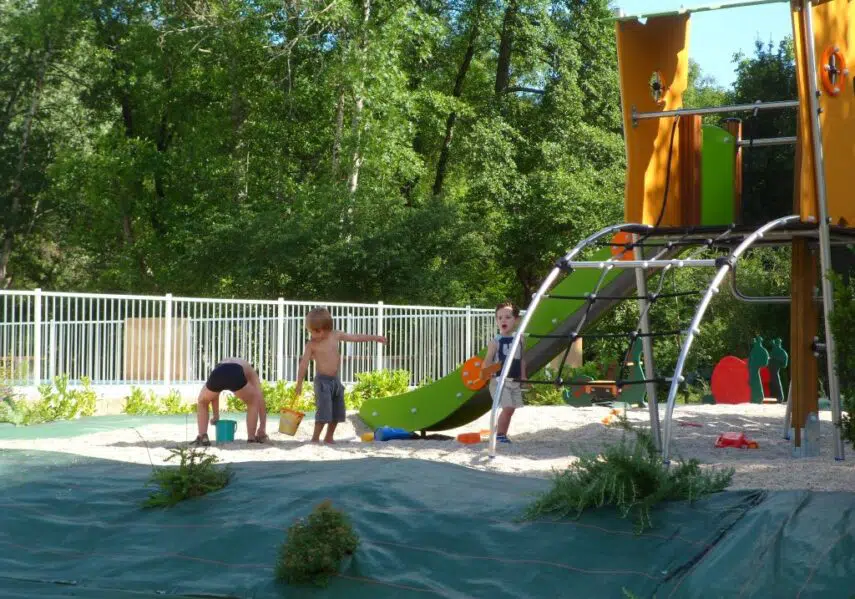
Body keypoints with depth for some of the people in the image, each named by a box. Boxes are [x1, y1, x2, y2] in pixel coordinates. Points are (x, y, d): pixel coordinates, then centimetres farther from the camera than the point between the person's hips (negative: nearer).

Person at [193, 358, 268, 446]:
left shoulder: (222, 365, 48)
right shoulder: (251, 373, 39)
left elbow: (214, 394, 56)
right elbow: (260, 400, 31)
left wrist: (216, 415, 67)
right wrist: (262, 428, 33)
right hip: (235, 376, -3)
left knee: (202, 402, 33)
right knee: (253, 403, 28)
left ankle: (202, 437, 19)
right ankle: (251, 438, 20)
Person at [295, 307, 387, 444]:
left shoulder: (336, 336, 2)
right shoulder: (311, 344, -9)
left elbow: (355, 337, 10)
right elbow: (304, 364, -7)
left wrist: (374, 337, 12)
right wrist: (299, 384, -8)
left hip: (335, 380, 6)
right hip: (322, 381, -5)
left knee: (337, 412, 10)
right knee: (324, 411, -13)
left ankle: (329, 437, 22)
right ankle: (315, 438, -5)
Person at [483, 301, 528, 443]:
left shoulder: (520, 339, 5)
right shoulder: (495, 341, -9)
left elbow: (522, 359, 13)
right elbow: (488, 360, -14)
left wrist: (523, 377, 12)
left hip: (515, 380, 5)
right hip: (500, 380, -5)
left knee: (510, 409, 11)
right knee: (507, 408, -13)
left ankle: (501, 432, 26)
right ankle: (499, 434, 3)